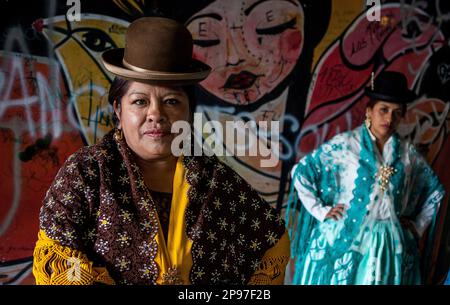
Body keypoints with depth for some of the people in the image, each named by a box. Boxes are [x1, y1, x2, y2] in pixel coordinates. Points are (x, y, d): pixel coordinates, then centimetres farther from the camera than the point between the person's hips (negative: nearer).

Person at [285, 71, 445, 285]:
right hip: (344, 241, -3)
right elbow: (300, 172, -4)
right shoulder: (344, 144, -6)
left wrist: (418, 226, 11)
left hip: (391, 246, 3)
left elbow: (435, 190, 19)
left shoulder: (408, 153, 5)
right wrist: (321, 211, -6)